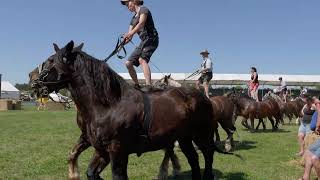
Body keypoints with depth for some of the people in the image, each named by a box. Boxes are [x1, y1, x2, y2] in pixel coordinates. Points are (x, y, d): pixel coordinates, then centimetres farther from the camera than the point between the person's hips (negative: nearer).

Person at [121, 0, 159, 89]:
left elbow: (141, 23, -21)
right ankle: (137, 86, 13)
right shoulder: (133, 18, 20)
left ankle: (148, 86, -44)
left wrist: (130, 33, -36)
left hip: (151, 38, -8)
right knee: (128, 63, 3)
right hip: (143, 41, 9)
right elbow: (129, 34, 10)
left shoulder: (143, 9, -2)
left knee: (142, 59, -31)